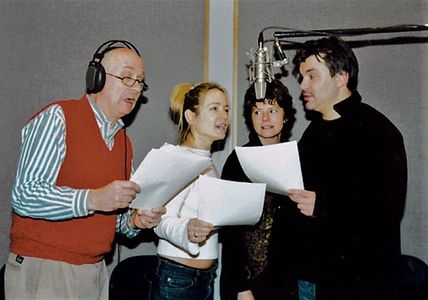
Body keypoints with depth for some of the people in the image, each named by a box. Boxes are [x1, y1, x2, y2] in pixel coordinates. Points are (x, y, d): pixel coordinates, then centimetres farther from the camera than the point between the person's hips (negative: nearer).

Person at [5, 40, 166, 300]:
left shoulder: (124, 141, 13)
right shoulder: (57, 118, -10)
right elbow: (25, 196, -18)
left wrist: (135, 221, -1)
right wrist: (93, 199, -28)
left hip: (96, 271, 7)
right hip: (43, 268, -6)